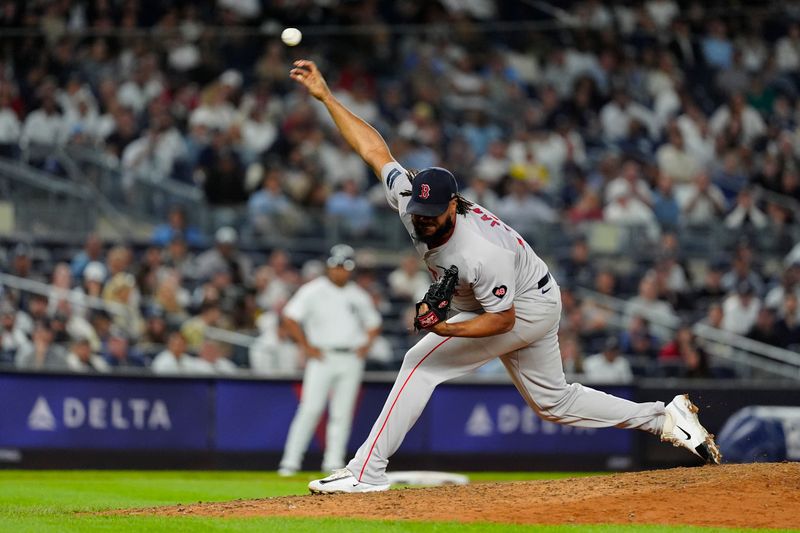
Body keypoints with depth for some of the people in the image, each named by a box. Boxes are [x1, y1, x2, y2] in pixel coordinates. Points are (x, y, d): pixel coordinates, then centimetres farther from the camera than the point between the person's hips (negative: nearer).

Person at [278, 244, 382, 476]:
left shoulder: (359, 296, 13)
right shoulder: (313, 291, -1)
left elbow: (373, 323, 25)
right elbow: (290, 317, -5)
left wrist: (366, 345, 7)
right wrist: (307, 347, -9)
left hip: (351, 359, 4)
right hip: (322, 358, -4)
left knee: (342, 413, 2)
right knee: (310, 409, -12)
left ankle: (334, 463, 6)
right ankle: (291, 461, -11)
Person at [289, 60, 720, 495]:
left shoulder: (482, 254, -38)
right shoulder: (410, 200, -20)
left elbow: (503, 319, -27)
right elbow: (374, 150, -12)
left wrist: (446, 329, -41)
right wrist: (325, 96, -18)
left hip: (527, 308, -9)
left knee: (422, 362, -17)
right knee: (552, 400, 18)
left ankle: (367, 472, -16)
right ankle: (664, 419, 22)